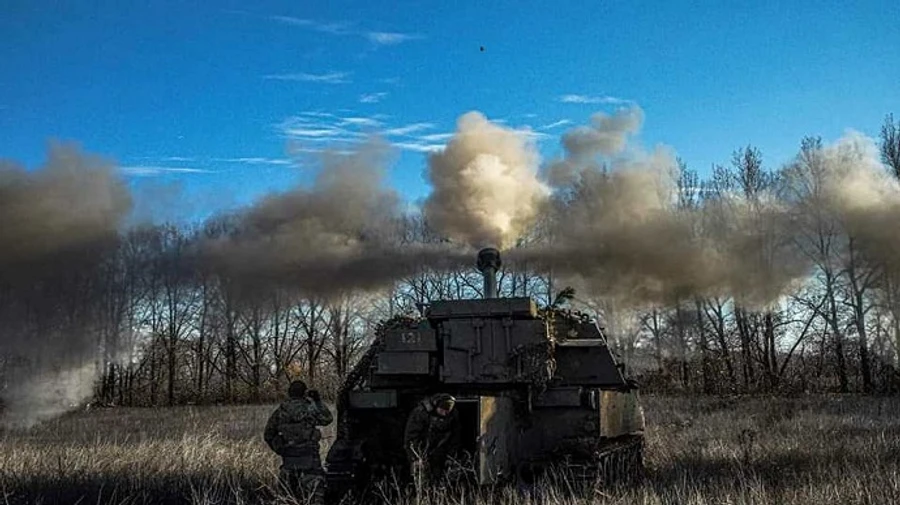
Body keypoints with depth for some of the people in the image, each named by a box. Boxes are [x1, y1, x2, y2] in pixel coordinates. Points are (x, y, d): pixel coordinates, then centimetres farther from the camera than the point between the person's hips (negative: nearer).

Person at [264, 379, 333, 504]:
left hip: (288, 456, 4)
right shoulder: (310, 408, -6)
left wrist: (279, 450, 19)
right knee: (315, 485, -4)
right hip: (309, 455, -4)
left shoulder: (280, 411, 6)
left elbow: (268, 435, 10)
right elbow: (327, 419, 7)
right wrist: (318, 401, 11)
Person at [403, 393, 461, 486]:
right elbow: (411, 435, -20)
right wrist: (416, 458, -22)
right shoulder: (420, 412, -23)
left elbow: (454, 439, 4)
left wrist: (450, 456, 1)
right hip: (420, 450, -4)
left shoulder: (454, 415, -8)